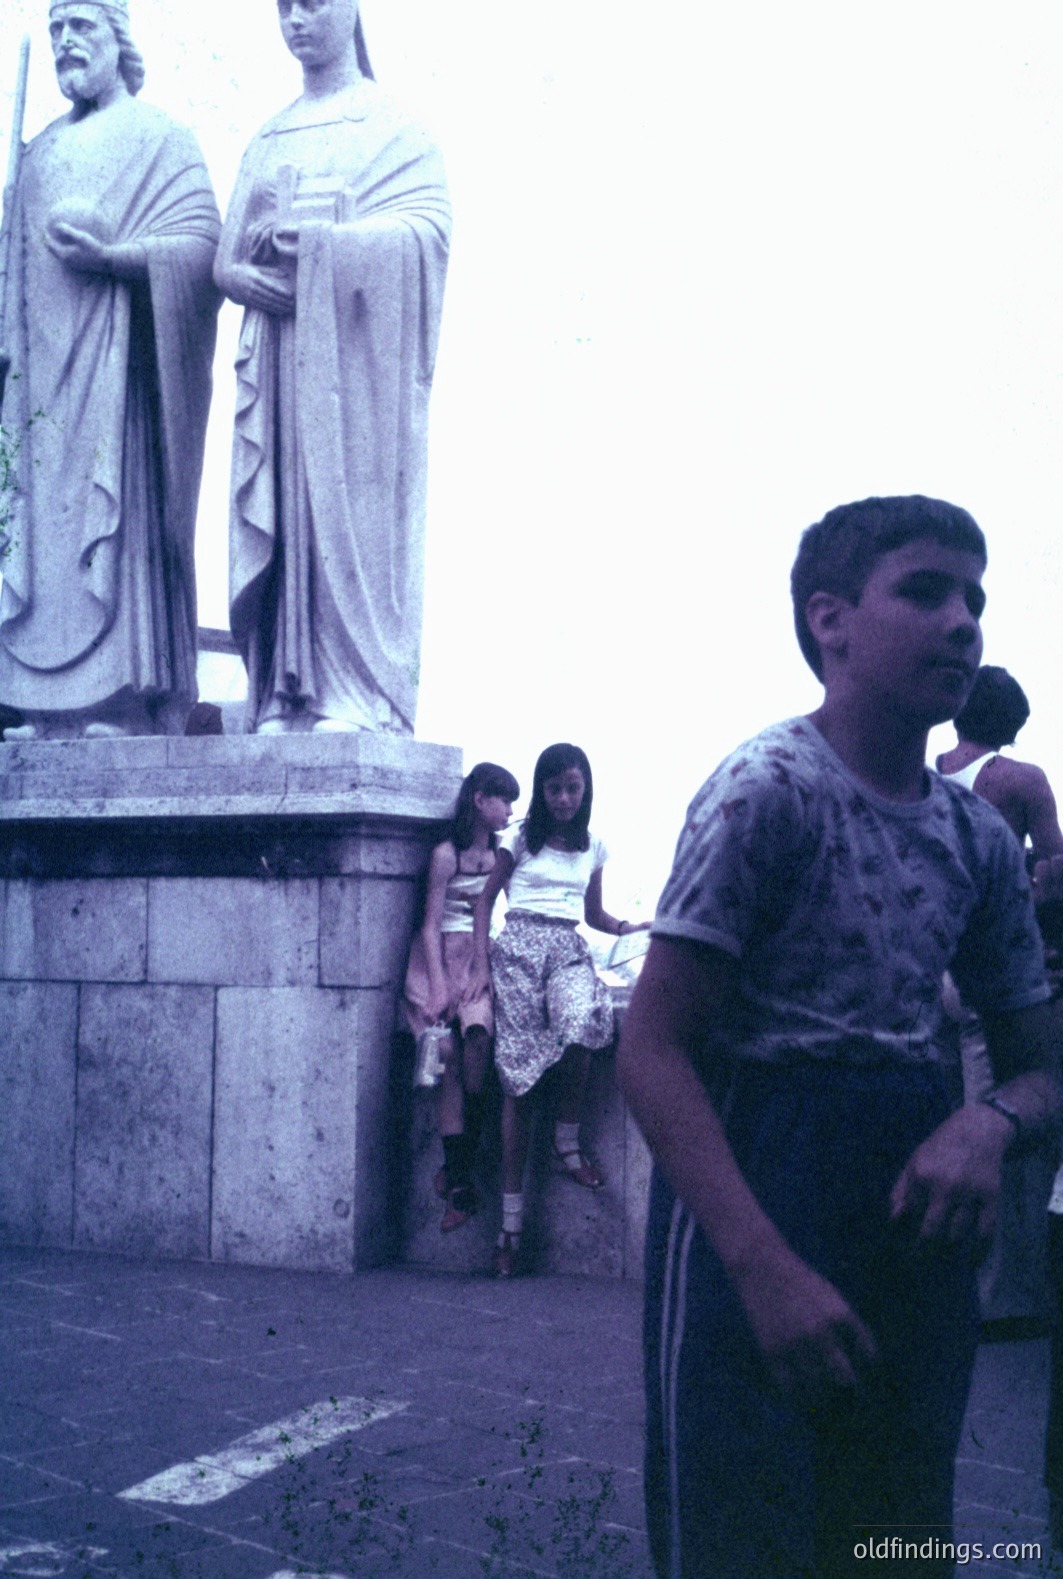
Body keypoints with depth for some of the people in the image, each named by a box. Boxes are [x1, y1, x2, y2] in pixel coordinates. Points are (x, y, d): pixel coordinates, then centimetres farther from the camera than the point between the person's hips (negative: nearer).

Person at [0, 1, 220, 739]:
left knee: (115, 509, -14)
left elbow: (202, 243, -5)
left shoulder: (157, 136, 7)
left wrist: (112, 255, -19)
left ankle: (125, 701, -17)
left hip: (116, 361, -6)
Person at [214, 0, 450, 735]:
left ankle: (358, 697, -15)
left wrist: (322, 243, -19)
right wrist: (243, 272, -6)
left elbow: (428, 226, -7)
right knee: (276, 518, -3)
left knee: (348, 512, -12)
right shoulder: (268, 140, 23)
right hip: (275, 352, 5)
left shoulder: (392, 125, 7)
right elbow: (229, 248, 18)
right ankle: (285, 700, -5)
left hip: (353, 351, -5)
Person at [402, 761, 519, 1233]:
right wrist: (438, 985, -13)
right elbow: (431, 924, -4)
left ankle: (458, 1168, -20)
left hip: (484, 956, 3)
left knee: (478, 1035, -26)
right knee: (449, 1056, -17)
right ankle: (460, 1183, -18)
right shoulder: (446, 854, -1)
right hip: (443, 954, -2)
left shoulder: (501, 853, 12)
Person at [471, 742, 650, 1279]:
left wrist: (628, 928, 3)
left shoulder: (592, 847, 15)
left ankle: (567, 1140, -10)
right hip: (519, 947, -2)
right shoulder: (520, 838, 7)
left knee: (583, 1023, -34)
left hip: (568, 949, 2)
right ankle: (511, 1219, -8)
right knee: (518, 1073, -10)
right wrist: (481, 964, -1)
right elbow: (486, 899, 9)